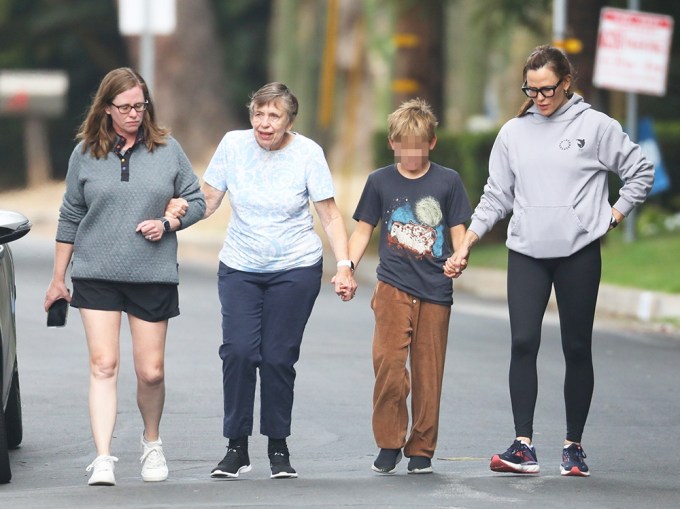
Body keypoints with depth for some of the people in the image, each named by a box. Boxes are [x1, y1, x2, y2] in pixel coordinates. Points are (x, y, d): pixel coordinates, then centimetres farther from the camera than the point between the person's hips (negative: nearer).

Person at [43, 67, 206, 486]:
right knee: (104, 365, -9)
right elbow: (70, 217, 10)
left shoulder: (168, 150, 4)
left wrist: (167, 223, -10)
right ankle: (103, 459, -12)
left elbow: (197, 201, 10)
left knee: (151, 372, 3)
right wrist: (59, 278, 11)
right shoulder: (85, 153, 4)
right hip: (96, 275, 0)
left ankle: (152, 442, 29)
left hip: (154, 275, 0)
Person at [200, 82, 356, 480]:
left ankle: (279, 448, 11)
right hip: (239, 268, 1)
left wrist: (344, 265, -12)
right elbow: (209, 199, 6)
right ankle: (237, 449, -3)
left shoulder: (307, 153, -7)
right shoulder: (234, 144, -2)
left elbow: (330, 215, -3)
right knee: (238, 351, -12)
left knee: (278, 357, -5)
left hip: (295, 269, -1)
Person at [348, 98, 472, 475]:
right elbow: (363, 231, 12)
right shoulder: (380, 181, 7)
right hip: (393, 287, -1)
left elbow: (458, 233, 8)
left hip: (435, 290, 1)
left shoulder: (447, 181, 6)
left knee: (428, 372, 3)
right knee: (387, 361, -17)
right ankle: (389, 443, -4)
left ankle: (421, 448, 14)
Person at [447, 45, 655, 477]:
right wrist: (466, 244, 6)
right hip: (526, 253, 2)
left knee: (577, 348, 4)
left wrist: (614, 215, 3)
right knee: (523, 343, -10)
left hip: (579, 252, -2)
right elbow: (496, 197, 12)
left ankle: (574, 447, 13)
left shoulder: (596, 126, 0)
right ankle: (524, 447, -10)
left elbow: (641, 171, 8)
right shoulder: (514, 133, 8)